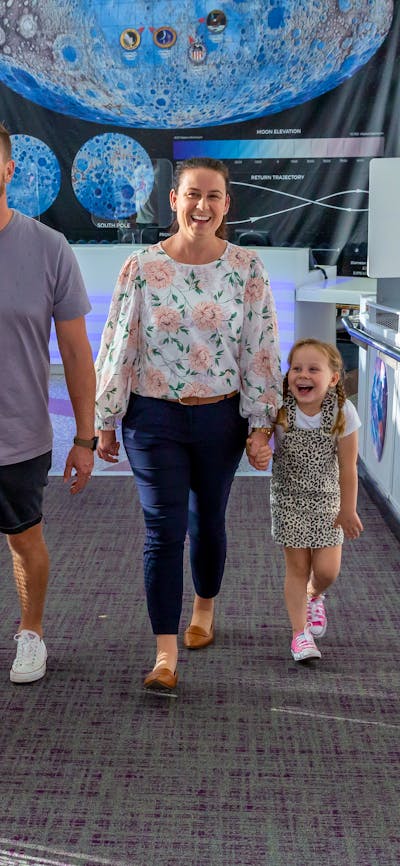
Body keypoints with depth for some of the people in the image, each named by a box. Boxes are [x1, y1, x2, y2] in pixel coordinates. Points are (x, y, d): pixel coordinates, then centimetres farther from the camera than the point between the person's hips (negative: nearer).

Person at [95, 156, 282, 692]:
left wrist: (261, 425, -3)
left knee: (208, 521, 16)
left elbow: (261, 350, -2)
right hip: (155, 417, -1)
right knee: (164, 530, -3)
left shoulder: (247, 269, -4)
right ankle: (166, 653, 4)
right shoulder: (141, 267, -6)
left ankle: (205, 608, 42)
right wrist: (106, 422, 1)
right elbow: (119, 345, -1)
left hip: (220, 417, 1)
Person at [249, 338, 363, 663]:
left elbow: (347, 467, -9)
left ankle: (314, 596, 37)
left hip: (327, 499, 1)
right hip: (289, 499, 0)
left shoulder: (342, 411, -17)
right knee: (297, 566, 2)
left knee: (327, 570, 2)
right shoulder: (280, 410, -18)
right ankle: (301, 633, 16)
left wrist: (348, 510, -2)